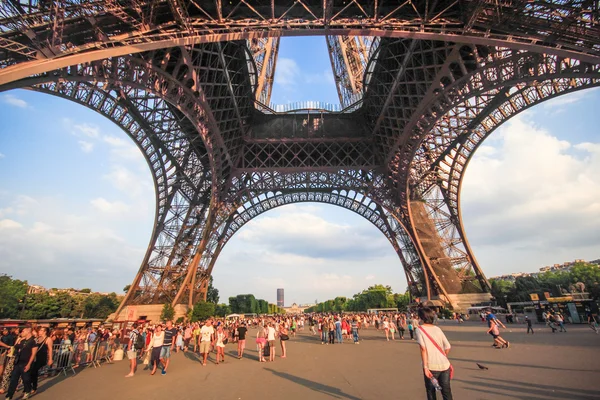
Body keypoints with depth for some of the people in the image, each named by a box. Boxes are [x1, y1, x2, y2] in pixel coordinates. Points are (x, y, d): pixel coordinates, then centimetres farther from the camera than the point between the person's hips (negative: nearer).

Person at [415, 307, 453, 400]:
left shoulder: (419, 329, -4)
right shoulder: (437, 328, 8)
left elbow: (423, 348, -15)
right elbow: (448, 347, 10)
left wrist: (425, 367, -14)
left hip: (431, 366, -4)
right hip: (445, 365, 4)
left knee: (431, 392, 14)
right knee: (447, 392, 15)